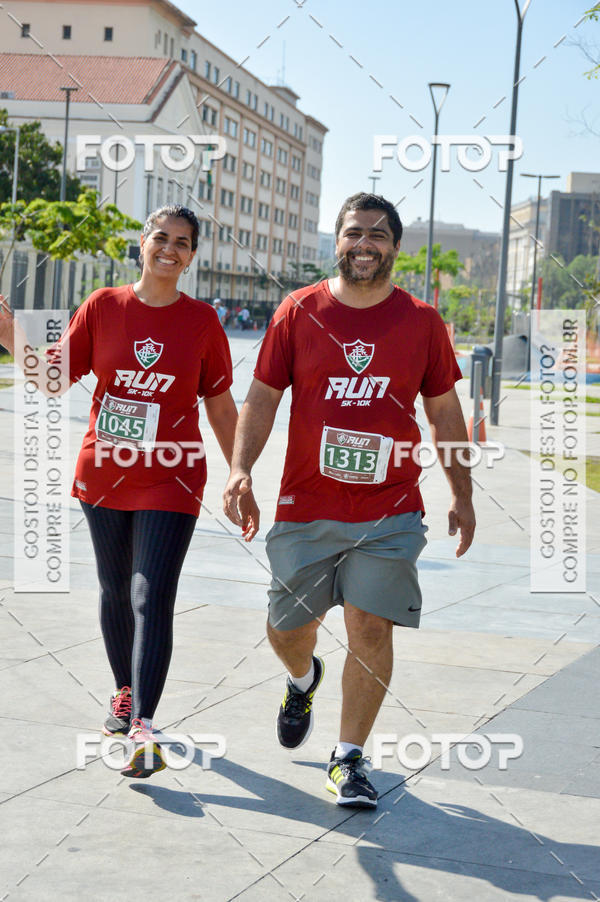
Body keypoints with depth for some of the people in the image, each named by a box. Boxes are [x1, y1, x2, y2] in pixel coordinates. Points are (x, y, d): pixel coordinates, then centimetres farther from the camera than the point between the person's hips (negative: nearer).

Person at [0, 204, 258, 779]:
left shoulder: (202, 321, -1)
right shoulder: (103, 307, 1)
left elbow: (222, 410, 5)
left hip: (171, 480, -2)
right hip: (104, 474, 3)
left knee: (152, 596, -14)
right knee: (115, 592, 15)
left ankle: (142, 727, -17)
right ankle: (125, 694, 36)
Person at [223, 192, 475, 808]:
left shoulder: (421, 320, 3)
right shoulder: (299, 312, 0)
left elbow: (445, 412, 11)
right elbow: (263, 396, 2)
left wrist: (462, 496, 12)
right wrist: (240, 467, -12)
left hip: (390, 509, -1)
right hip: (305, 504, 1)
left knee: (371, 627, -7)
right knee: (287, 628, 8)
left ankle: (348, 758, 7)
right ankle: (303, 681, 45)